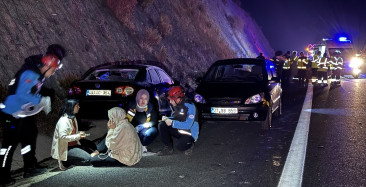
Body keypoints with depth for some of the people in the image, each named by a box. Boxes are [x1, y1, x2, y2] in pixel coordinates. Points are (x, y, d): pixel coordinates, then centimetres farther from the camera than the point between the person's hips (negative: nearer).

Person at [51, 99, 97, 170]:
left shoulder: (73, 118, 12)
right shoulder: (64, 120, -19)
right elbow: (63, 137, -26)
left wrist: (80, 133, 3)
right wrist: (78, 136, -22)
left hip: (74, 144, 10)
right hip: (65, 148, -10)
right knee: (87, 159, -20)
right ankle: (65, 161, -6)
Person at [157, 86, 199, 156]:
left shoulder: (190, 106, -24)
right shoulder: (174, 105, 1)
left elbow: (188, 125, -28)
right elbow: (174, 118, 15)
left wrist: (172, 123, -26)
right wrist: (166, 119, -9)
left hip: (190, 133, -7)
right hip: (178, 130, 7)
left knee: (180, 147, -33)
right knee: (162, 125, -11)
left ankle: (190, 144, 4)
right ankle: (168, 148, 0)